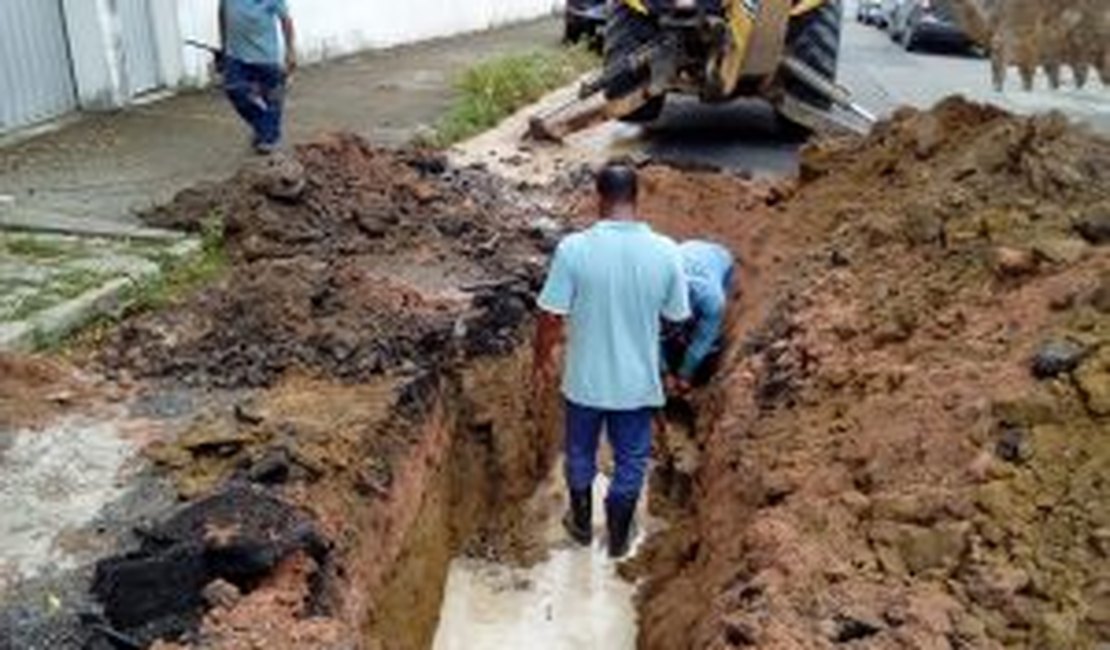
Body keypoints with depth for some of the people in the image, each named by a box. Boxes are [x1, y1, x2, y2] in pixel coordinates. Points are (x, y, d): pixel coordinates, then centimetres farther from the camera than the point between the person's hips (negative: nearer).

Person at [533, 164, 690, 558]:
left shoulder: (574, 248, -19)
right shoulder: (665, 252, -14)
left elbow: (551, 317, -13)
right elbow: (676, 316, -2)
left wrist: (542, 360, 5)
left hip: (586, 379, 0)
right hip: (638, 381, 1)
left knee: (581, 455, 24)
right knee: (631, 462, 21)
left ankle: (581, 524, 44)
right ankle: (618, 538, 37)